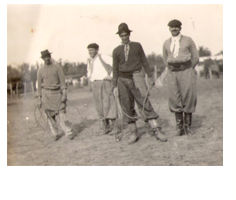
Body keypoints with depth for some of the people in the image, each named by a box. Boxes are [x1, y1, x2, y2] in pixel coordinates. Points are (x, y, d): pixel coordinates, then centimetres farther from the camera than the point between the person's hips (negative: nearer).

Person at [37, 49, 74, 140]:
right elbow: (39, 85, 9)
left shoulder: (57, 67, 2)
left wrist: (64, 93, -10)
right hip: (46, 94, 1)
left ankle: (69, 133, -9)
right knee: (51, 115, 0)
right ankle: (56, 133, 11)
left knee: (61, 113, -9)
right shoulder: (40, 70, 5)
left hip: (57, 93, -1)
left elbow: (62, 80, -1)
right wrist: (39, 99, 7)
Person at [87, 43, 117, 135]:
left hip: (104, 82, -6)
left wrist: (111, 76, -13)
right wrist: (89, 78, 16)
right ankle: (105, 126, 9)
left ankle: (113, 126, -11)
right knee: (100, 107, 3)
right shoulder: (89, 61, 18)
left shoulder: (103, 57, -4)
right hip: (94, 85, 6)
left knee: (108, 104, -11)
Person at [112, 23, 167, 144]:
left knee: (145, 104, -9)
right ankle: (133, 133, 10)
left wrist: (150, 76, 5)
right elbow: (115, 69, 11)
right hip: (122, 80, 2)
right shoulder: (116, 51, 10)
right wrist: (115, 86, 6)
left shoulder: (137, 46, 10)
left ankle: (156, 130, -10)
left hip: (136, 78, -1)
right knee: (127, 107, 2)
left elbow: (144, 61, 11)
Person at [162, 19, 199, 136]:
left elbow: (195, 57, 6)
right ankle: (179, 127, 4)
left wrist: (188, 71, 6)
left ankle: (187, 126, 6)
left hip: (186, 72, -2)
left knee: (188, 99, -3)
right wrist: (172, 71, 13)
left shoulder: (188, 40, 1)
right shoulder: (166, 43, 9)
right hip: (172, 74, 2)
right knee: (175, 100, -2)